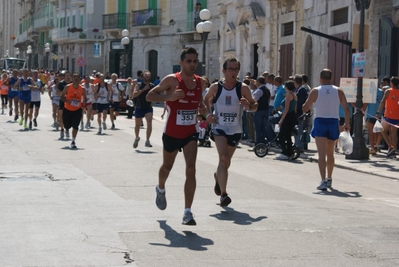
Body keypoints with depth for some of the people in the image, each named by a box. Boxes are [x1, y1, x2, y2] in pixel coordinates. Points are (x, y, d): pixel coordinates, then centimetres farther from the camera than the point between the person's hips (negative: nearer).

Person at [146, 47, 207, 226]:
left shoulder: (201, 83, 1)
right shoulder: (171, 80, -13)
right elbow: (149, 96, -13)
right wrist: (169, 97, -28)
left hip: (191, 134, 2)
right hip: (172, 133, -2)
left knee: (191, 170, -14)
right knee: (167, 167, 19)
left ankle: (187, 211, -12)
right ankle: (161, 189, 53)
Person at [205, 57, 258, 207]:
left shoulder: (243, 88, -8)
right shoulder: (215, 87, -6)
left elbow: (255, 106, -3)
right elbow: (207, 99, 13)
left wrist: (248, 106, -25)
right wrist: (209, 113, -3)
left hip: (235, 131, 2)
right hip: (219, 128, -2)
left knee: (226, 161, 19)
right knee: (223, 158, -21)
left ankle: (218, 176, 53)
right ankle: (223, 194, -20)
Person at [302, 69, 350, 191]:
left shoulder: (315, 91, -3)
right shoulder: (338, 91, 4)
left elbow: (304, 109, 0)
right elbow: (346, 108, -1)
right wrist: (347, 123, 8)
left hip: (320, 122, -3)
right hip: (333, 122, 3)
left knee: (321, 154, -9)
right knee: (330, 153, 19)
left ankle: (323, 181, -23)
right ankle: (329, 179, 31)